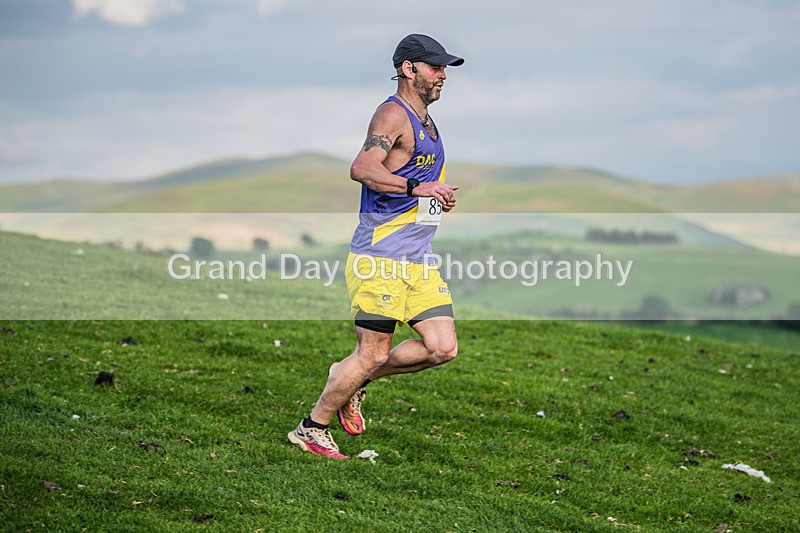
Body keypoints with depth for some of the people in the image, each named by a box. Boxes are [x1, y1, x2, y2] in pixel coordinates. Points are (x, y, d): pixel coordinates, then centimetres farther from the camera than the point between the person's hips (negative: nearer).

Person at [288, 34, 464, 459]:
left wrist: (440, 197, 15)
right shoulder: (394, 114, -10)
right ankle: (311, 428, 12)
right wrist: (416, 188, -33)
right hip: (379, 257, -9)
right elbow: (362, 169, -26)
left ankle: (352, 380, 18)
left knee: (442, 348, -2)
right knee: (373, 354, -6)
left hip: (418, 258, 9)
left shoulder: (426, 122, 20)